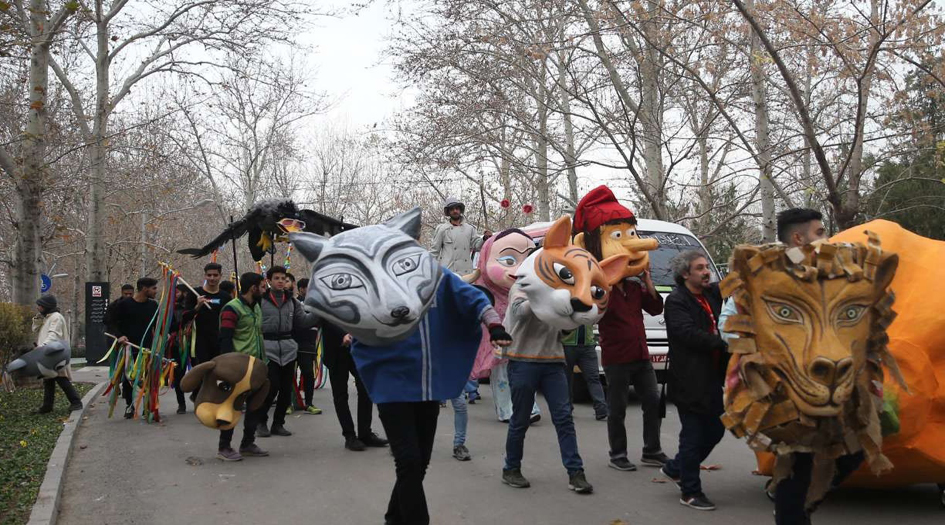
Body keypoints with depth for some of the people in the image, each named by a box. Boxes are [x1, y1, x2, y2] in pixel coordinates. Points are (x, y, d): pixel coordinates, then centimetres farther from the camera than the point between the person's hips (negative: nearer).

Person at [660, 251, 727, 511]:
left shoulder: (712, 294, 11)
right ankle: (690, 492, 15)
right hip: (690, 381, -8)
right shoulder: (676, 301, -12)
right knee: (693, 435, 0)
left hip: (712, 379, 8)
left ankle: (675, 468, 34)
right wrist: (723, 342, -19)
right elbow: (689, 334, -22)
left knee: (715, 430, 15)